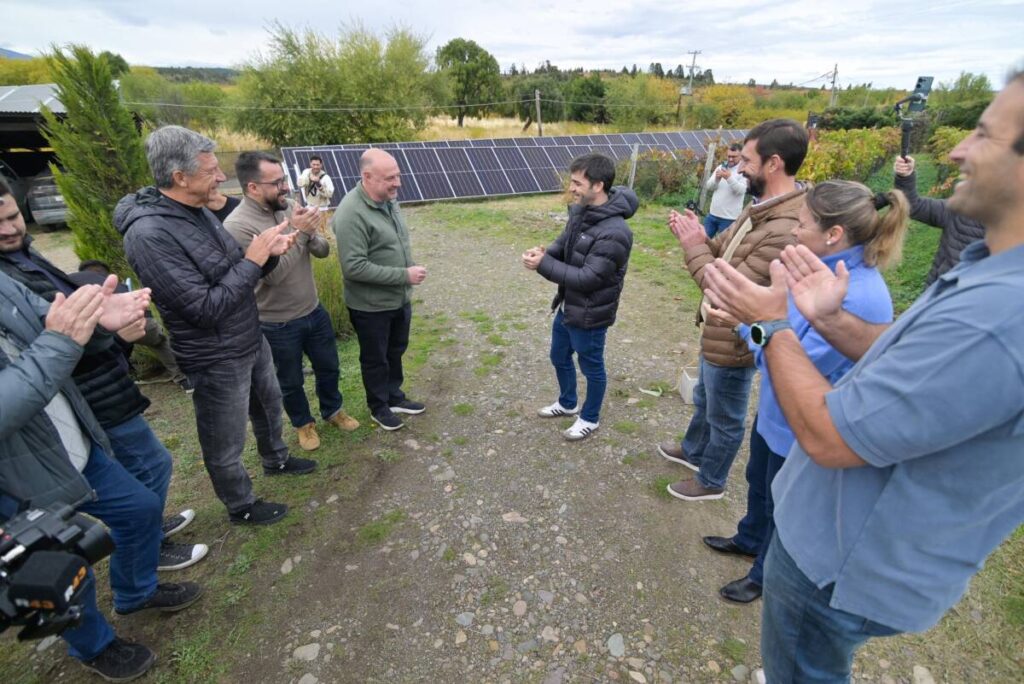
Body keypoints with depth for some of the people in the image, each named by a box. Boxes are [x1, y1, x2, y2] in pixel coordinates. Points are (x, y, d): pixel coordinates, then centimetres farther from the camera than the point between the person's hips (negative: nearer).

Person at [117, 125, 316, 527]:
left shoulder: (199, 211, 1)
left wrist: (268, 254, -12)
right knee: (225, 444, 13)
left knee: (268, 404, 28)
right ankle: (241, 506, 35)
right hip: (216, 360, -8)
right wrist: (252, 259, -24)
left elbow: (237, 275, 7)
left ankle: (276, 460, 54)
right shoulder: (149, 234, -26)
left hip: (252, 339, 9)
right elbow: (205, 308, -28)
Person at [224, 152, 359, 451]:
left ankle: (332, 410, 47)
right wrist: (297, 232, -25)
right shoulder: (237, 226, -21)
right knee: (290, 381, 16)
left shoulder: (288, 207, -4)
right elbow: (273, 274, -26)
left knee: (329, 367, 22)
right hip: (278, 325, -5)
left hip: (314, 311, 5)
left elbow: (323, 251, -1)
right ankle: (304, 423, 42)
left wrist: (310, 233, -23)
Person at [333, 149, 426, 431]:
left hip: (400, 299, 7)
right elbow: (354, 267, -28)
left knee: (395, 352, 22)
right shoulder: (352, 213, -25)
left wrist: (410, 272, 11)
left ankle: (394, 397, 43)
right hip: (371, 306, -7)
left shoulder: (388, 200, 1)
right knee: (375, 358, 13)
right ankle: (379, 407, 34)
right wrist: (404, 275, -26)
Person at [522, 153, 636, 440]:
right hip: (567, 306, 9)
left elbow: (587, 278, -28)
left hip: (589, 315, -9)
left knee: (592, 368, 14)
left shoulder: (614, 233, -29)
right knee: (559, 357, 25)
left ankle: (590, 418, 38)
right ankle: (567, 403, 50)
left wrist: (543, 265, -26)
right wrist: (546, 252, -11)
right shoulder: (579, 210, -2)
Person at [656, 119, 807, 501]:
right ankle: (693, 452, 54)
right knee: (704, 400, 29)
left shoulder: (786, 231, -31)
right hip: (717, 332, 10)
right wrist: (698, 237, -11)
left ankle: (711, 481, 38)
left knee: (724, 419, 14)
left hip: (733, 343, -10)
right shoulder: (761, 207, 1)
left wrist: (694, 248, -21)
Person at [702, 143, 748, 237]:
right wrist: (716, 179, -16)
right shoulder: (721, 167, 10)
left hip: (729, 218, -5)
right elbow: (708, 187, 4)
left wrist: (729, 178, -32)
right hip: (712, 214, 5)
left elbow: (741, 190, -19)